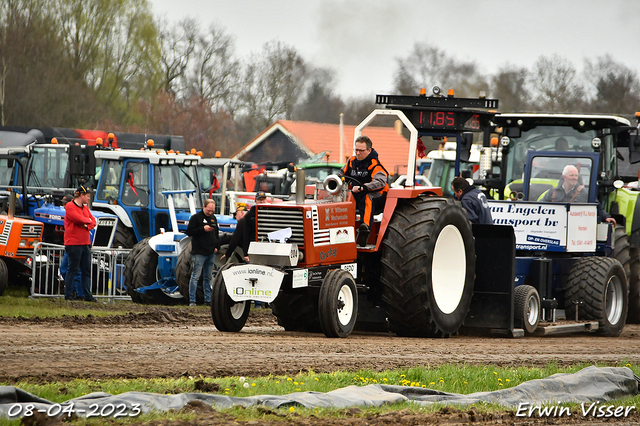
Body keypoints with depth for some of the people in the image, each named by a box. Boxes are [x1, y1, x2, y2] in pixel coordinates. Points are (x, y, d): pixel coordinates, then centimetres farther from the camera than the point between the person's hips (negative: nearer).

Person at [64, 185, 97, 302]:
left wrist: (87, 226, -7)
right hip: (73, 243, -8)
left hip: (85, 243, 8)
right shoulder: (70, 206, -7)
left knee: (87, 270, 7)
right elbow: (78, 218, -20)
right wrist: (88, 220, -1)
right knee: (73, 269, -6)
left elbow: (93, 222, 14)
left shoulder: (85, 208, 18)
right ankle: (68, 295, -1)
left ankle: (88, 295, 11)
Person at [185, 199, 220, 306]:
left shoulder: (213, 218, 15)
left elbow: (216, 234, 24)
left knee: (208, 277, 11)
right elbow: (189, 232, -11)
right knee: (195, 276, -8)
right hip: (199, 252, -6)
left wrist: (216, 246, 10)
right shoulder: (196, 217, -5)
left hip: (211, 253, 6)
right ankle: (192, 300, -6)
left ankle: (208, 299, 16)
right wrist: (203, 229, -19)